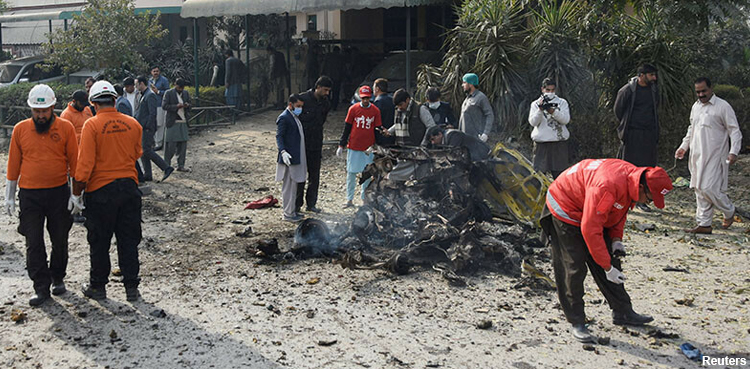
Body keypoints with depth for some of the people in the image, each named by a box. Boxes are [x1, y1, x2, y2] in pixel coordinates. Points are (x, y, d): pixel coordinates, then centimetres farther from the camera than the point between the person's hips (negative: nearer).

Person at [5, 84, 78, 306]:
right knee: (34, 243, 0)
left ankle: (58, 278, 30)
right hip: (29, 195, 1)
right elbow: (13, 165, 7)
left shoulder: (66, 127, -2)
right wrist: (9, 197, 8)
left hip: (59, 193, 0)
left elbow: (74, 161, 1)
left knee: (60, 240, 11)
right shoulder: (20, 129, 1)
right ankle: (41, 288, 8)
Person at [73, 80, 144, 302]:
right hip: (129, 187, 4)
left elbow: (85, 164, -15)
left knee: (99, 242, 10)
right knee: (128, 240, 11)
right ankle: (131, 288, 15)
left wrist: (76, 194, -8)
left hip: (101, 190, -3)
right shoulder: (133, 124, 1)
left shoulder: (92, 125, -12)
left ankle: (98, 287, 22)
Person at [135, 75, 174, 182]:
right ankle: (147, 175, 13)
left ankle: (166, 168, -9)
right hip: (142, 128, 10)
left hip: (147, 129, -10)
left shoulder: (150, 95, -13)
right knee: (143, 151, 9)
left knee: (147, 151, -12)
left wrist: (148, 127, -20)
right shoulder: (143, 95, 18)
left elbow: (152, 113, -19)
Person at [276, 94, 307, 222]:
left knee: (294, 185, 15)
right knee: (289, 186, -4)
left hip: (297, 157, 10)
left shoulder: (295, 116, 16)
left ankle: (292, 210, 24)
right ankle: (288, 214, 1)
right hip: (289, 158, -10)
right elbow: (279, 136, -17)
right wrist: (283, 152, -30)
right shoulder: (284, 118, -13)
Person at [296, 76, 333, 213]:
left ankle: (311, 203, 20)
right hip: (301, 144, -5)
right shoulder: (303, 98, -11)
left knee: (314, 176, 9)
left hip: (316, 144, 5)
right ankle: (297, 204, 11)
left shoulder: (325, 104, 6)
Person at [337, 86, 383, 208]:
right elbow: (347, 128, 4)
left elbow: (378, 129, 6)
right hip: (353, 147, 0)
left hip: (368, 148, 1)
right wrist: (341, 145, 1)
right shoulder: (353, 109, -1)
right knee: (351, 173, 3)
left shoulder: (375, 111, 1)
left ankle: (365, 199, 16)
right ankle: (349, 200, 11)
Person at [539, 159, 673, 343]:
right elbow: (590, 229, -35)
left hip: (592, 213, 9)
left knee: (611, 260, 8)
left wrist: (616, 239, -4)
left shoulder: (632, 179, -10)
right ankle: (576, 323, -1)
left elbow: (619, 210, 10)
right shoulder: (607, 187, -39)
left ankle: (622, 313, 19)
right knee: (574, 267, -11)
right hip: (565, 209, -9)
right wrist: (607, 267, -28)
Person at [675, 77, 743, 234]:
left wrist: (733, 152, -19)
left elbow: (735, 131, -8)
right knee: (700, 189, 7)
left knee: (709, 188, -12)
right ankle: (703, 224, 13)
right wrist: (684, 146, 20)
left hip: (714, 156, -7)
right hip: (697, 156, 7)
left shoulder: (723, 106, -7)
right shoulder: (696, 106, 14)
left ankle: (729, 211, 15)